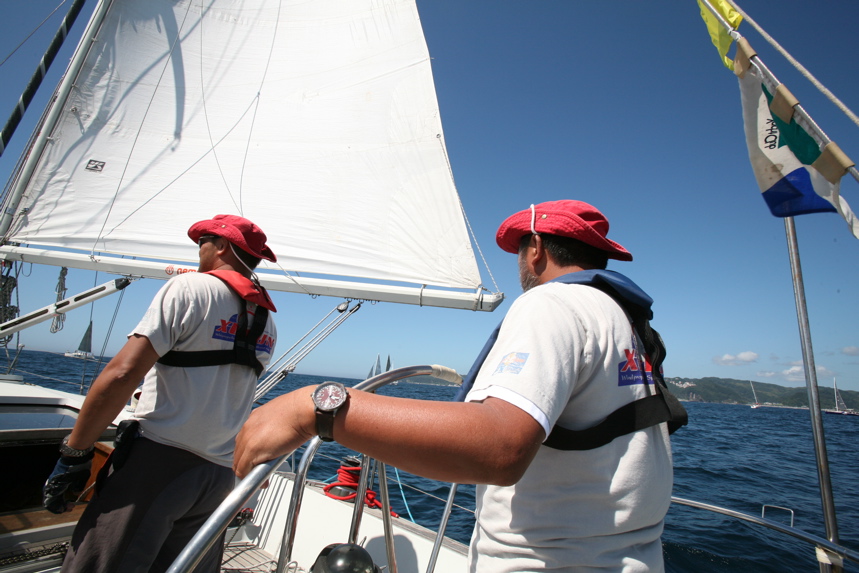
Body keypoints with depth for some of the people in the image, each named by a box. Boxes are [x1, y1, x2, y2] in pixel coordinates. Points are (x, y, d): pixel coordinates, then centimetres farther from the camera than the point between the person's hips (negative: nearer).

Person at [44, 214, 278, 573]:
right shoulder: (267, 324, 10)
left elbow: (123, 372, -15)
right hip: (221, 476, 7)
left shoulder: (191, 288, -8)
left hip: (158, 460, -6)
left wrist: (73, 453, -7)